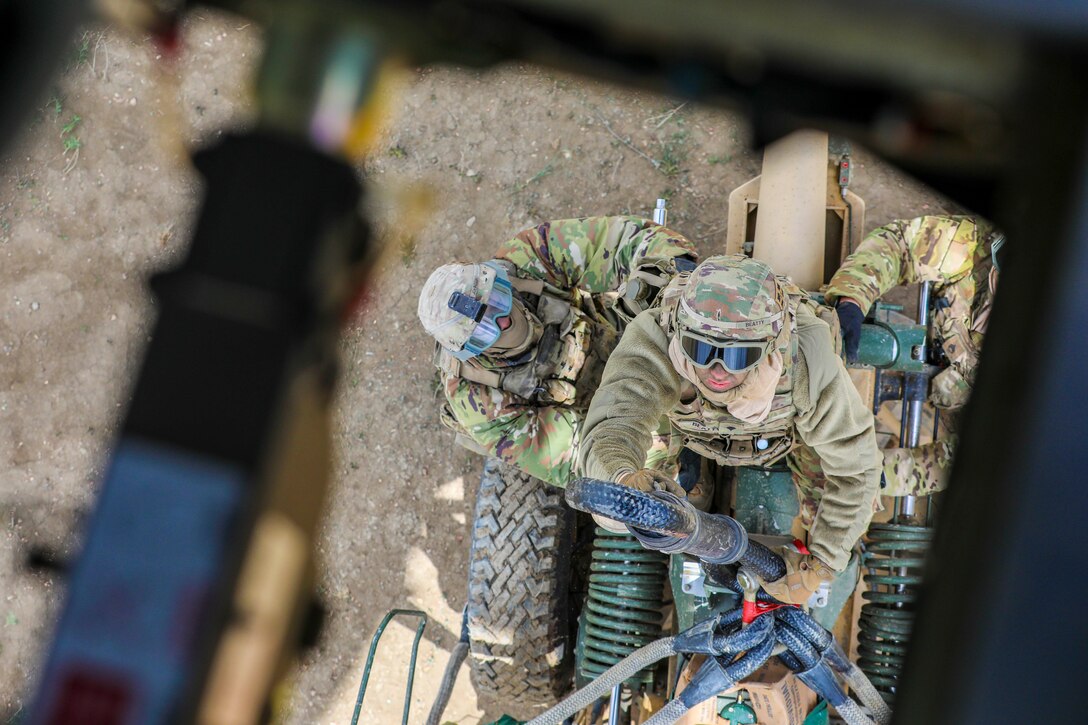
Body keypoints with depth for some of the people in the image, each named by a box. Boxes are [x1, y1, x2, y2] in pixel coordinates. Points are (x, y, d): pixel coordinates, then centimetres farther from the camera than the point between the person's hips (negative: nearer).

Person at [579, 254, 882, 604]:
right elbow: (611, 429, -59)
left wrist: (822, 565, -29)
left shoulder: (809, 364, -46)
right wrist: (623, 479, -82)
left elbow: (856, 468, -32)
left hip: (793, 415, 0)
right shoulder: (654, 337, -48)